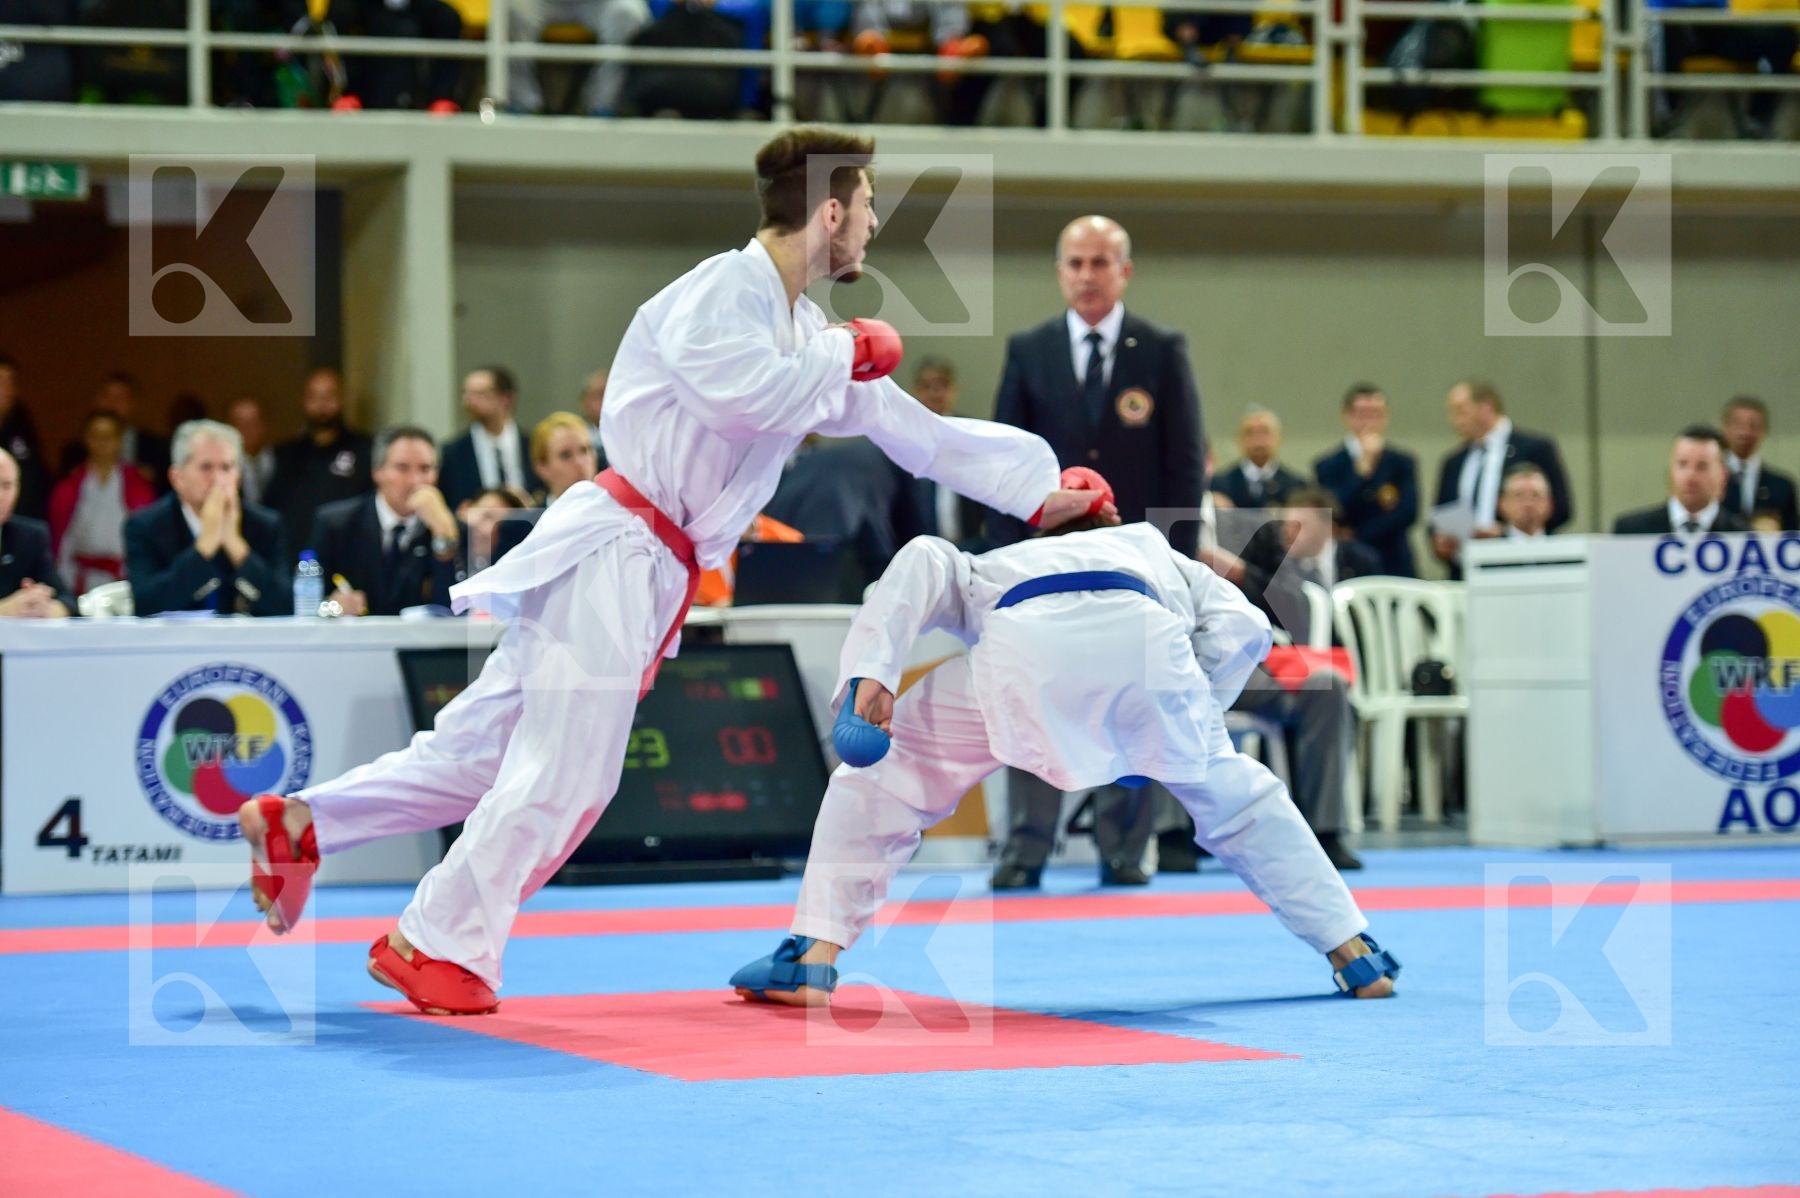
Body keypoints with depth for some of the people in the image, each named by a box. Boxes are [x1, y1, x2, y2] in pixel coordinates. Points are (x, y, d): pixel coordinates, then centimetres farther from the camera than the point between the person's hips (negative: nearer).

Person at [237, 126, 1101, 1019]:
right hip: (613, 551, -9)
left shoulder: (807, 336, 17)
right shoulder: (720, 292, -11)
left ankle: (297, 823, 16)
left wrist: (1041, 491, 19)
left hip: (649, 573, 9)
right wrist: (845, 353, -13)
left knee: (488, 746, 10)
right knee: (564, 774, -8)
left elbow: (915, 432, 21)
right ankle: (437, 945, 2)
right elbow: (741, 393, -29)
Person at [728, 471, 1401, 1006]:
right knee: (1232, 798, 26)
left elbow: (922, 564, 16)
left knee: (879, 785, 16)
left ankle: (813, 959, 8)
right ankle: (1356, 956, 29)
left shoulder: (981, 574, 41)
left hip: (1023, 651, -2)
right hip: (1144, 642, 2)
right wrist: (1173, 734, 31)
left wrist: (869, 673, 4)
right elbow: (1243, 626, 26)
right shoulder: (1154, 549, 44)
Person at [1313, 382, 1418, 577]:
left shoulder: (1402, 463, 8)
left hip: (1395, 569, 1)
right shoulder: (1328, 466, 4)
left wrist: (1355, 538, -8)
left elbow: (1408, 512, -4)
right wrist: (1363, 467, -16)